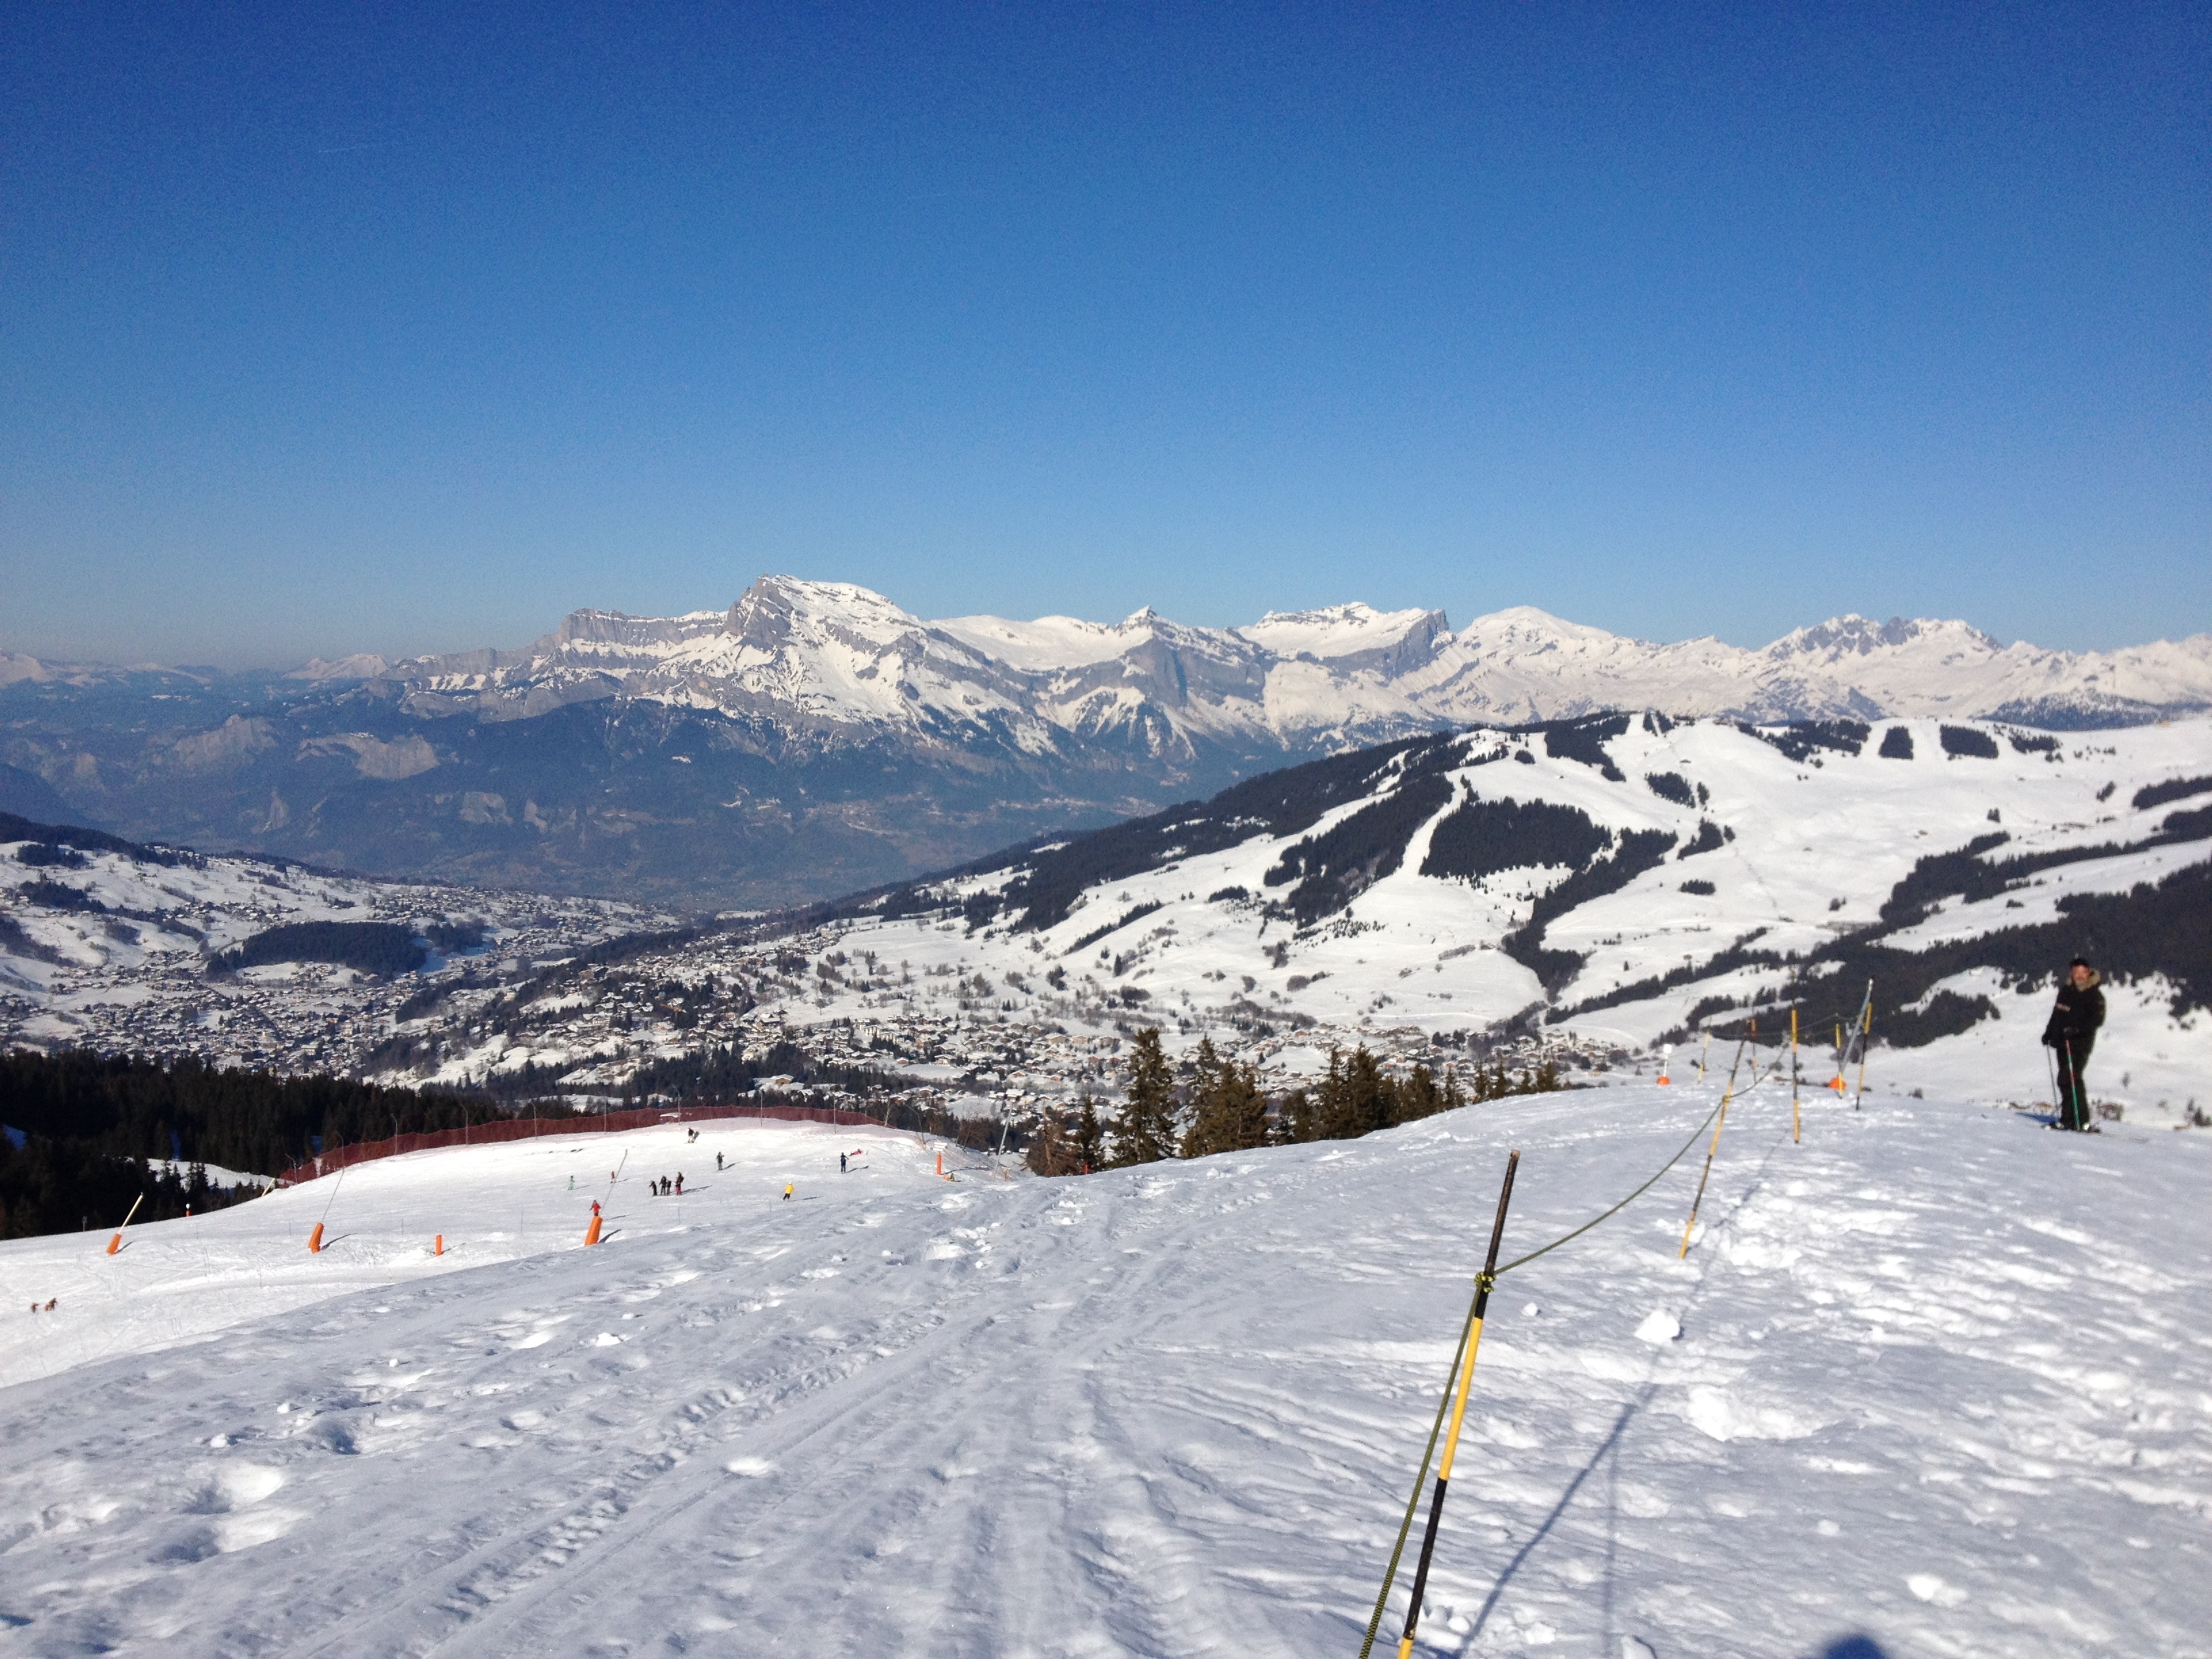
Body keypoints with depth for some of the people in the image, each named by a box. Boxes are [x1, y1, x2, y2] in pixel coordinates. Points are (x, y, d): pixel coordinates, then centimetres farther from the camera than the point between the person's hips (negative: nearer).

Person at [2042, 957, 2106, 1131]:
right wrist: (2049, 1032, 21)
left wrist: (2077, 1029, -25)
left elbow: (2098, 1019, -14)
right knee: (2065, 1080, 7)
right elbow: (2057, 1013, 25)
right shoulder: (2066, 990, 15)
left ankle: (2080, 1120, -14)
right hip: (2062, 1041, 7)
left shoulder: (2094, 995, -5)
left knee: (2069, 1078, -16)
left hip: (2080, 1043, -7)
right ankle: (2068, 1119, 12)